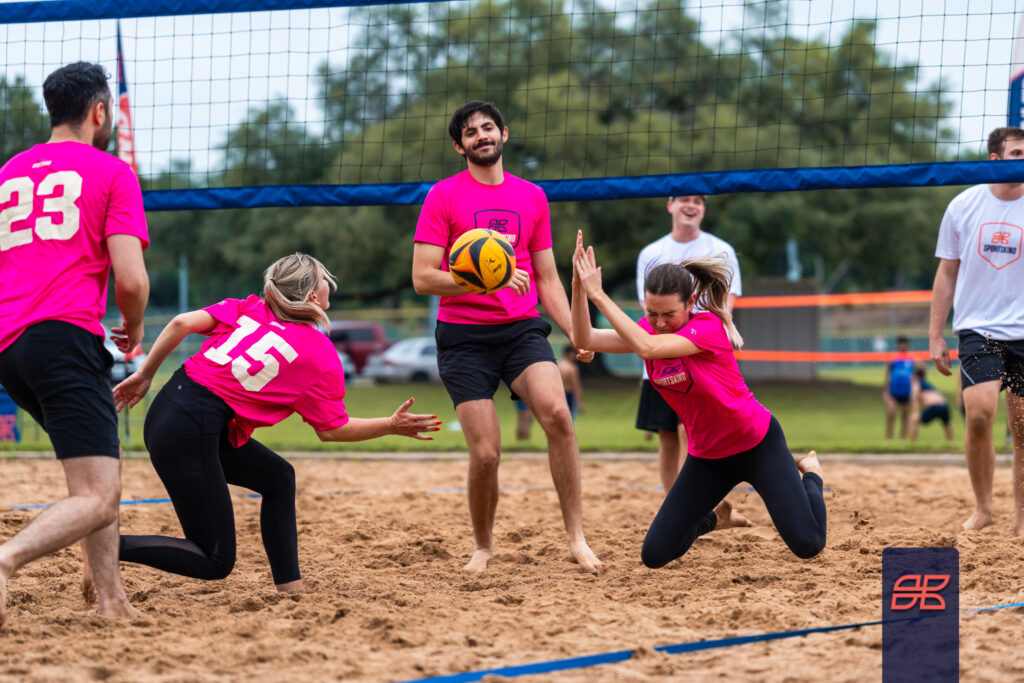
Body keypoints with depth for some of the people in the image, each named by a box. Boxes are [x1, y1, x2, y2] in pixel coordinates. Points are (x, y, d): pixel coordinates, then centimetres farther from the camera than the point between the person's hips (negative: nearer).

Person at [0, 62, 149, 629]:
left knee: (102, 473, 21)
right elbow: (131, 278, -5)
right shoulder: (112, 172, 5)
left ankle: (112, 602, 13)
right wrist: (133, 327, 15)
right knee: (98, 498, -13)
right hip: (66, 337, -7)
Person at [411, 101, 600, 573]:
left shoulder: (532, 197, 14)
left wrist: (576, 333, 4)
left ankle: (576, 538, -18)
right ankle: (483, 546, 21)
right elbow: (423, 278, -5)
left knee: (557, 413, -25)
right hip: (463, 336, -2)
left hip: (522, 328, 2)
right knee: (486, 453, -7)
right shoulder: (443, 197, 1)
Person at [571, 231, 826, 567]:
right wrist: (578, 287, -29)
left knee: (808, 544, -14)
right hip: (706, 456, 5)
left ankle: (809, 475, 20)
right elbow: (585, 339, -14)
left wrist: (598, 294, -40)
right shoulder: (650, 329, -6)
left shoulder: (709, 327, -26)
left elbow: (647, 347, -40)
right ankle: (714, 517, 29)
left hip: (757, 444, -5)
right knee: (655, 554, -3)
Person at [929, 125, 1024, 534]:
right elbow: (946, 275, 10)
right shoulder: (964, 206, 3)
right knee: (979, 412, -16)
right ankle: (982, 508, 2)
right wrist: (935, 335, 7)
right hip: (978, 328, -1)